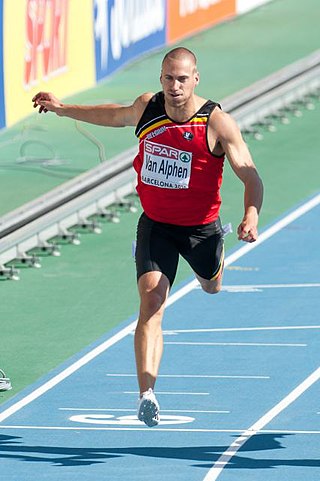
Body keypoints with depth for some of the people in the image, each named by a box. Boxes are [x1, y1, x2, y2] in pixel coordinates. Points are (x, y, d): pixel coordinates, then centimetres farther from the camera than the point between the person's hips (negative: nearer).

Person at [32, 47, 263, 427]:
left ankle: (214, 260, 69)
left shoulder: (218, 123, -21)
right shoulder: (146, 108, -9)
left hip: (200, 227, -1)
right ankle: (147, 393, -25)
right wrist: (62, 109, 19)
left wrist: (251, 215, -42)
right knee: (151, 302, -18)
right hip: (155, 224, 1)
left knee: (211, 285, 28)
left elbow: (250, 174, -24)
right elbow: (116, 116, 16)